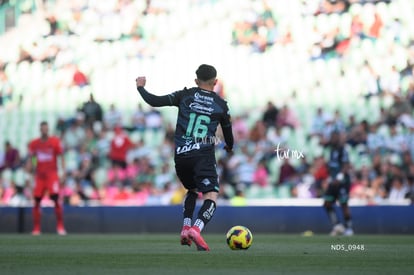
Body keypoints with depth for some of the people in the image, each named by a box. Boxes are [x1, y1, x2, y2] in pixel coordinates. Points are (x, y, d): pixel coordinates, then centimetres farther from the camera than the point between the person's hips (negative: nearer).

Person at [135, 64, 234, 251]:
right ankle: (196, 229, -36)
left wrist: (141, 87, 23)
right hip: (203, 156, -3)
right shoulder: (221, 104, 9)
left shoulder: (185, 96, 8)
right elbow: (228, 131, 23)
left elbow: (154, 101, 4)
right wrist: (229, 146, 45)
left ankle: (186, 228, 10)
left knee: (192, 190, 27)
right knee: (211, 196, -10)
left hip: (180, 155, 3)